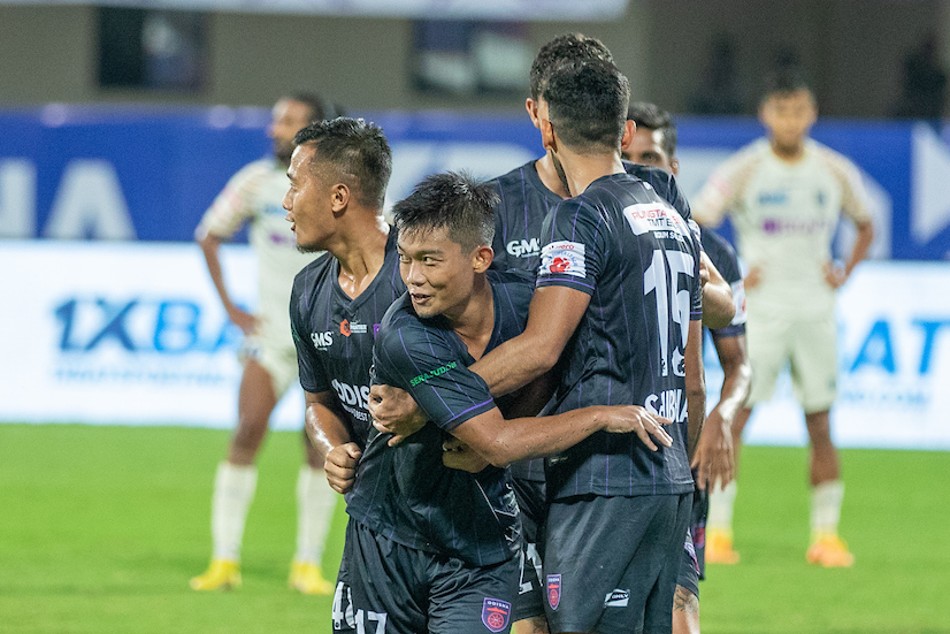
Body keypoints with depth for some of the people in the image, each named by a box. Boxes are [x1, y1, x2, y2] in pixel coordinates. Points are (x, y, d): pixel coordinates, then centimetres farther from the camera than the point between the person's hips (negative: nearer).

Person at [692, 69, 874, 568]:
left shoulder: (836, 173, 4)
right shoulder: (743, 172, -6)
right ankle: (716, 531, -4)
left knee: (820, 424, 4)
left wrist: (842, 275, 6)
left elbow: (865, 227, 20)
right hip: (759, 311, -3)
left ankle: (826, 535, 10)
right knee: (734, 417, -8)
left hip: (815, 311, 3)